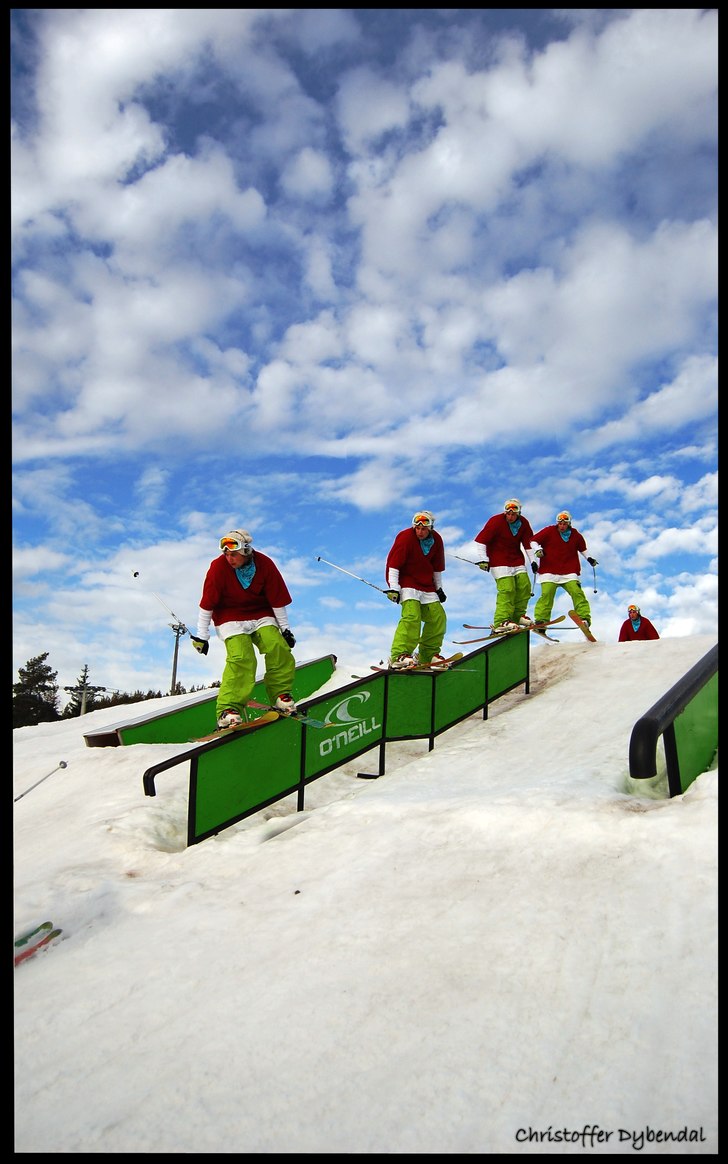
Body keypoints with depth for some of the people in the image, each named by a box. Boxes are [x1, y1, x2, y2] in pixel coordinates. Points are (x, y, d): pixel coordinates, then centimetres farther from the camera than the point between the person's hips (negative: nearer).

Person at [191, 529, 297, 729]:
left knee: (278, 649, -19)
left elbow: (277, 599, -3)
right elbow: (207, 603, -11)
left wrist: (285, 629, 1)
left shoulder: (265, 564, -13)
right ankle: (228, 709, -18)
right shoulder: (218, 566, -18)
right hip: (230, 617, -2)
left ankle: (280, 694, -1)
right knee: (241, 658, -23)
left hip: (260, 614, 3)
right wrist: (201, 636, -8)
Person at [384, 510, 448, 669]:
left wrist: (439, 588, 21)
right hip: (407, 582, -6)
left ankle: (429, 654, 17)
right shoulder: (405, 537, -14)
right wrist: (393, 587, -21)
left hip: (427, 585, 6)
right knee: (412, 615, -25)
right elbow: (393, 563, -15)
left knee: (438, 617, 2)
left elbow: (437, 566, 16)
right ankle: (399, 656, -28)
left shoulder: (436, 540, 3)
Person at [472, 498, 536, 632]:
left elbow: (528, 542, 12)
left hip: (517, 560, 6)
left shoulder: (523, 523, 2)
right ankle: (501, 622, -20)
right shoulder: (496, 521, -14)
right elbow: (480, 540, -14)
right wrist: (483, 559, -19)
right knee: (507, 589, -18)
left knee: (524, 587, 0)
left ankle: (518, 615, 17)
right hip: (499, 562, -6)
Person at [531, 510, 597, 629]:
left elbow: (582, 548, 29)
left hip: (569, 572, 2)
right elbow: (534, 541, 2)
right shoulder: (549, 531, 1)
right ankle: (541, 619, -11)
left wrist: (589, 558, 21)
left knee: (577, 592, -13)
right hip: (549, 570, -2)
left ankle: (584, 617, -11)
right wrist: (537, 550, -15)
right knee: (546, 594, -14)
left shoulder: (575, 535, 10)